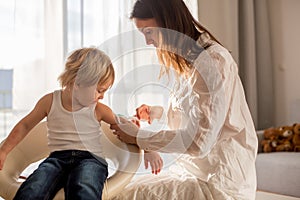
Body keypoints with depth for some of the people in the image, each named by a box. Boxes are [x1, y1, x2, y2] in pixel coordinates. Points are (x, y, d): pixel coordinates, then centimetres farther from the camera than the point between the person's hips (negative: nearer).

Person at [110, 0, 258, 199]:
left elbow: (199, 142, -21)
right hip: (196, 169, 9)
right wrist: (161, 113, 12)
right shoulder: (189, 59, 11)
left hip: (221, 183, -9)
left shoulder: (212, 61, -19)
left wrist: (138, 136, -14)